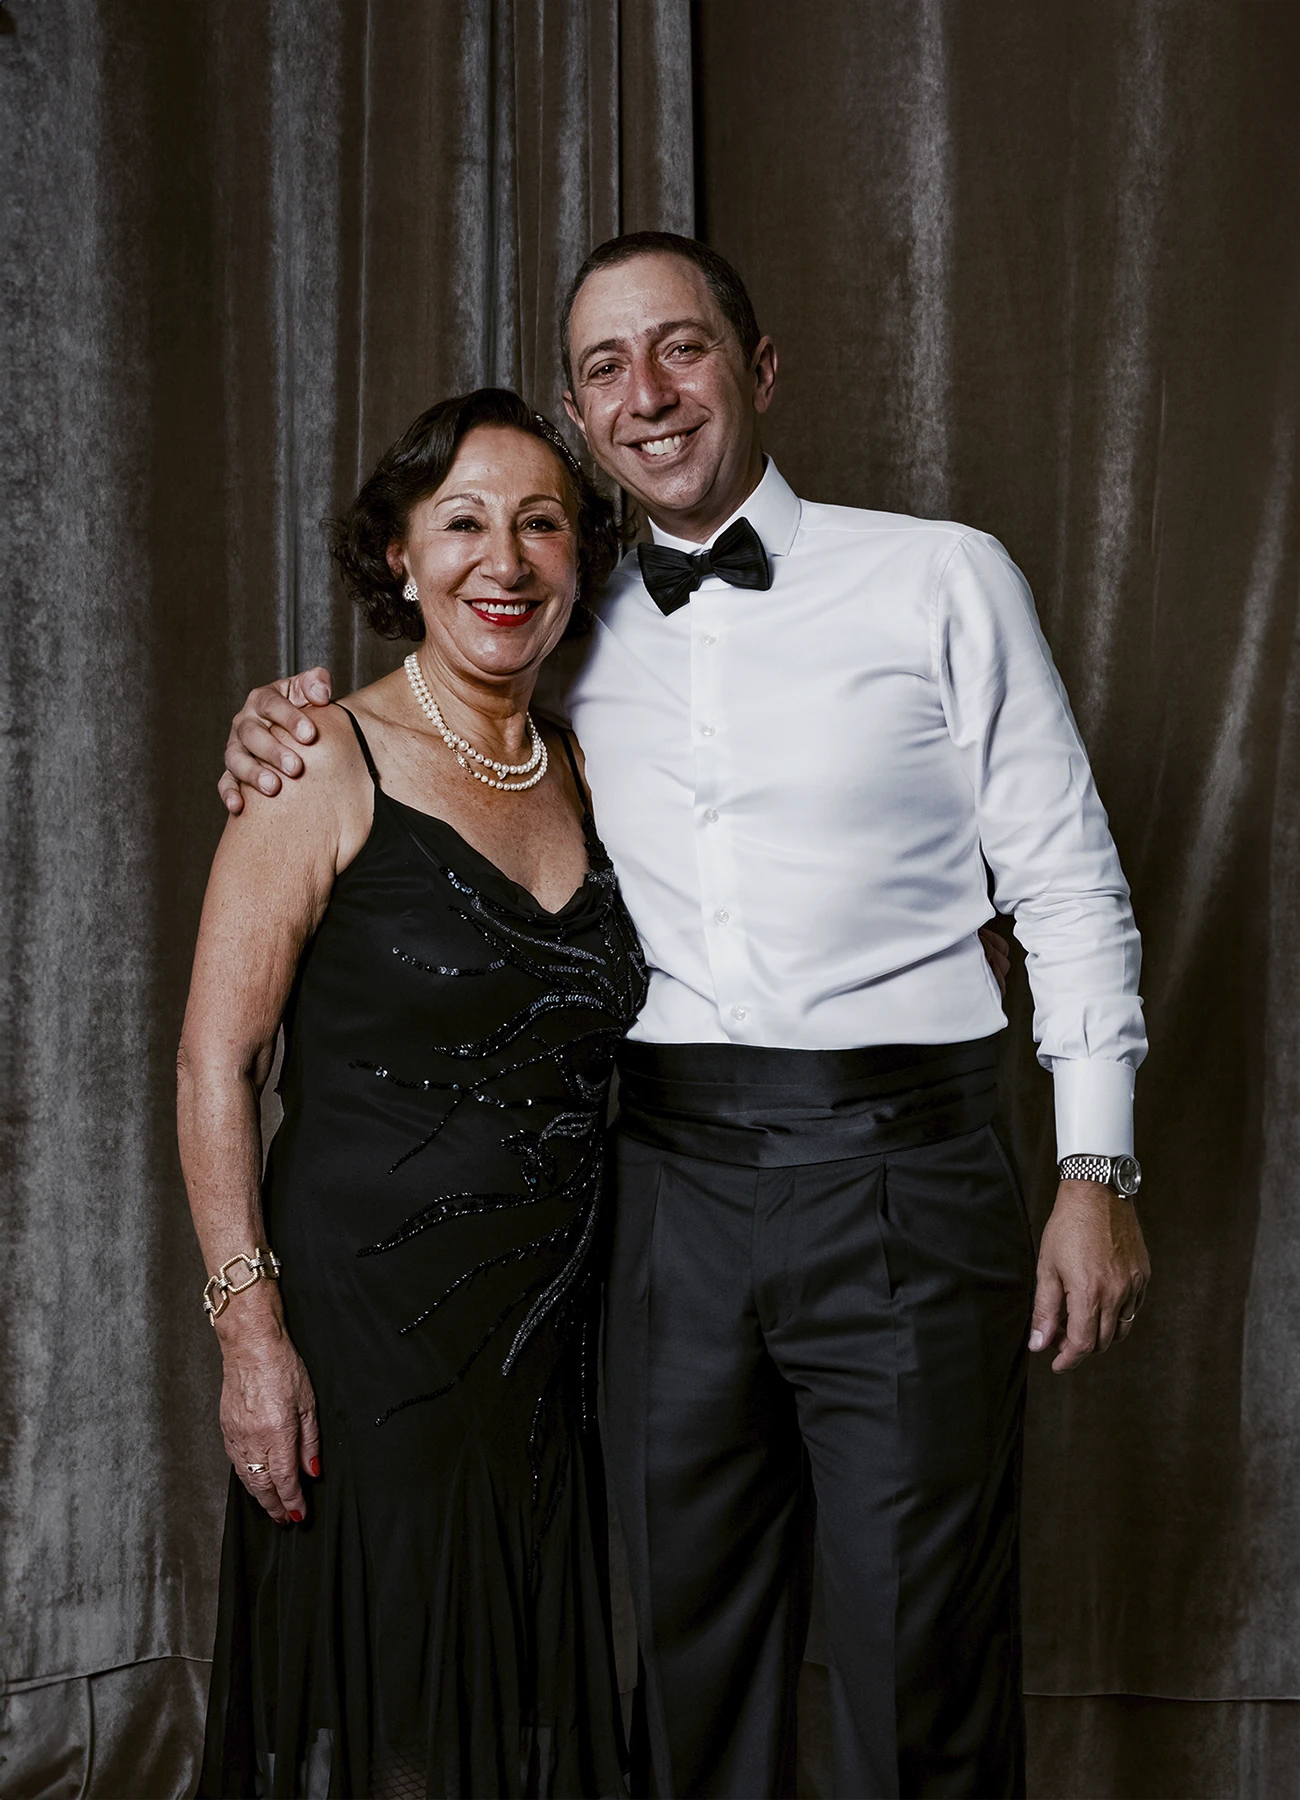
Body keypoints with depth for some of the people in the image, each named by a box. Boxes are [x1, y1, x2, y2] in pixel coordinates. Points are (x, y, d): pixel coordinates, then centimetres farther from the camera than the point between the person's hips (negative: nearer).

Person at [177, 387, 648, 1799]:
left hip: (549, 1329, 6)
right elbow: (214, 1064, -11)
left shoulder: (579, 772, 9)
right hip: (367, 1324, -5)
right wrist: (250, 1323, -17)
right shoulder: (329, 765, -9)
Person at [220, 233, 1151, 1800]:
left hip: (899, 1168, -3)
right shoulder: (577, 643, 11)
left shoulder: (943, 581, 2)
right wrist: (290, 734, 4)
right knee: (694, 1664, 15)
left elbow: (1067, 879, 2)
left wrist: (1097, 1169, -4)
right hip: (670, 1183, 4)